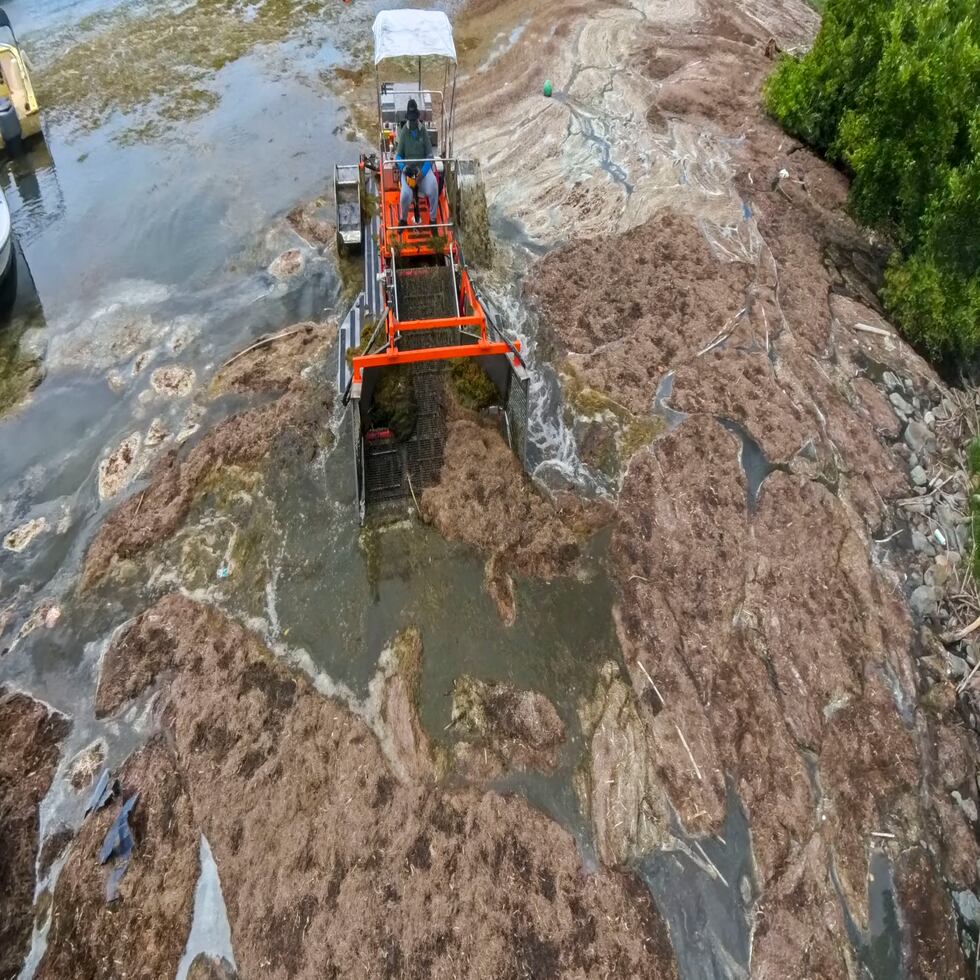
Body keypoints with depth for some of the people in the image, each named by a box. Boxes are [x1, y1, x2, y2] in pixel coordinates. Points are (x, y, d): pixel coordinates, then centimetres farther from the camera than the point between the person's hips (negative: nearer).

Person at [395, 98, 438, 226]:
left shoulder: (423, 131, 0)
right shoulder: (404, 132, -2)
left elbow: (429, 155, -1)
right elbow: (398, 155, 3)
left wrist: (423, 172, -17)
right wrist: (403, 167, -19)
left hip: (423, 167, 1)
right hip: (408, 168, -1)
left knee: (433, 185, -31)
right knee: (406, 194, -28)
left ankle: (433, 219, -13)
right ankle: (403, 219, 2)